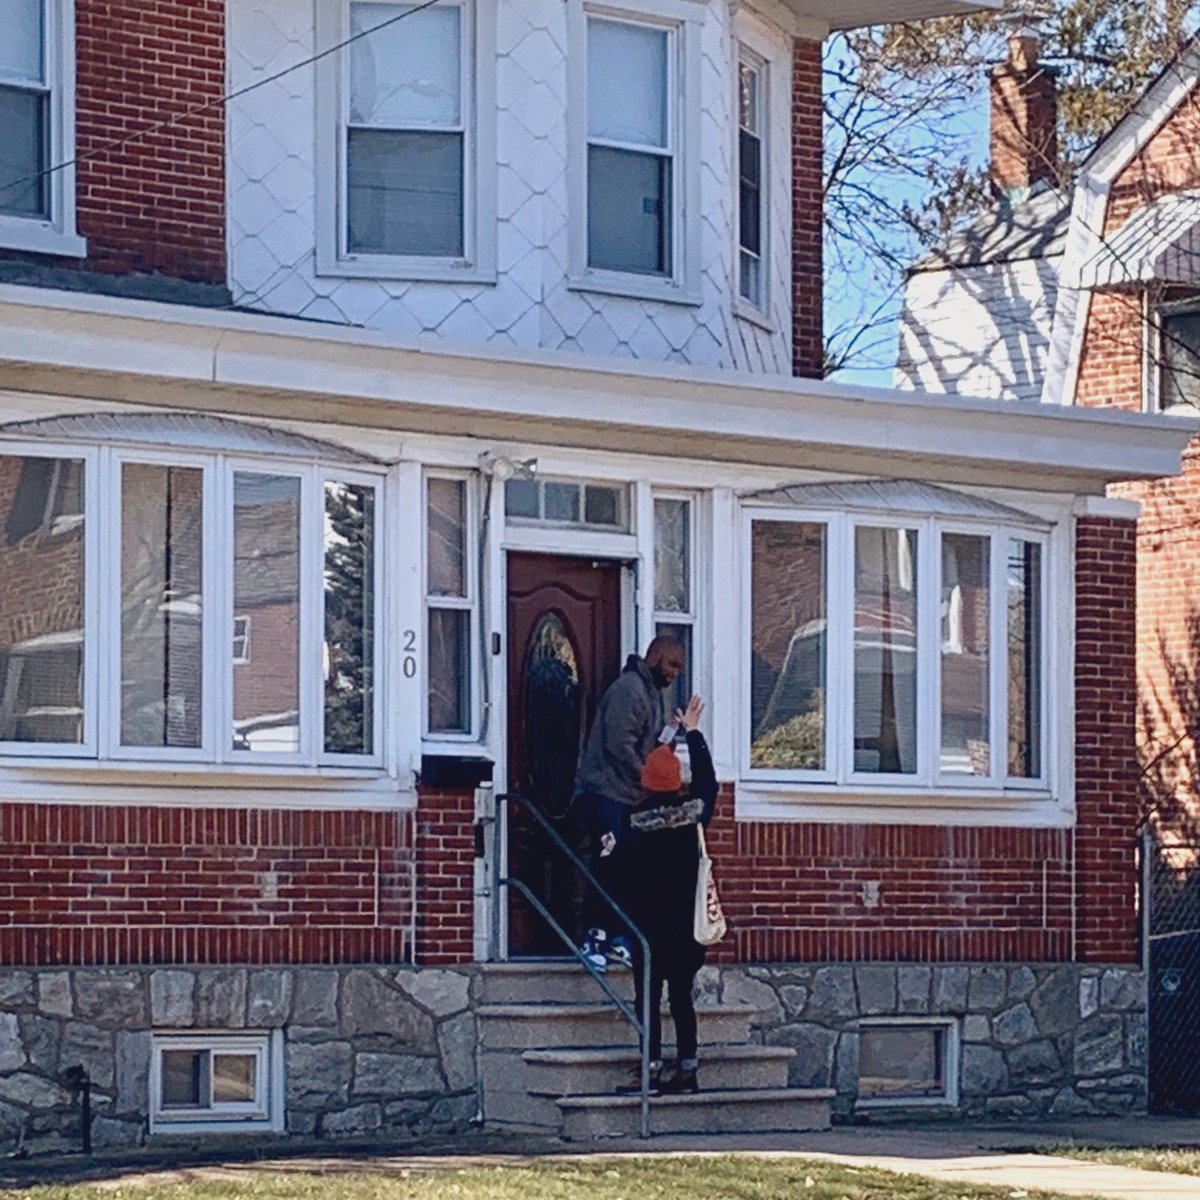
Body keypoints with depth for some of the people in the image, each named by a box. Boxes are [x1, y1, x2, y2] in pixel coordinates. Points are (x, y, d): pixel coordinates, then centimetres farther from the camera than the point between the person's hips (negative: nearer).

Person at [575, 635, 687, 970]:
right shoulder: (629, 689, -14)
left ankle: (617, 938, 10)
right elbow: (619, 745, -21)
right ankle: (594, 939, -7)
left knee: (626, 869, 7)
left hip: (629, 797, 9)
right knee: (608, 866, -10)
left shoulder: (651, 692, 17)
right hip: (607, 794, -9)